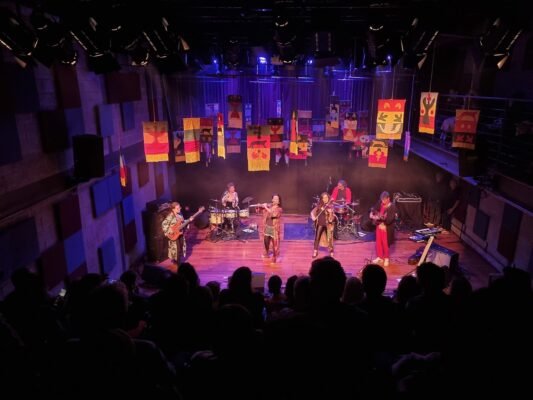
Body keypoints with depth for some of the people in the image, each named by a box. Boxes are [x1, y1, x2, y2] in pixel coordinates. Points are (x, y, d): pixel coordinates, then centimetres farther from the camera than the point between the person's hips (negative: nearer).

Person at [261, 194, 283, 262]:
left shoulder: (279, 209, -13)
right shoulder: (269, 207, 2)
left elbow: (273, 214, -31)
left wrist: (266, 207, -24)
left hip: (274, 228, -5)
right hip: (267, 227, 5)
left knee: (275, 243, -1)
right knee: (266, 241, 18)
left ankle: (275, 257, 13)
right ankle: (266, 252, 43)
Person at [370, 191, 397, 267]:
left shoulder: (392, 207, -19)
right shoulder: (380, 203, -2)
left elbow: (390, 219, -25)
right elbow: (373, 209, 15)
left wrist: (380, 218, -32)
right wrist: (372, 214, -5)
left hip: (386, 227, -6)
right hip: (378, 225, 6)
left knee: (385, 243, 4)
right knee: (378, 242, 13)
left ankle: (386, 258, 23)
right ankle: (380, 257, 28)